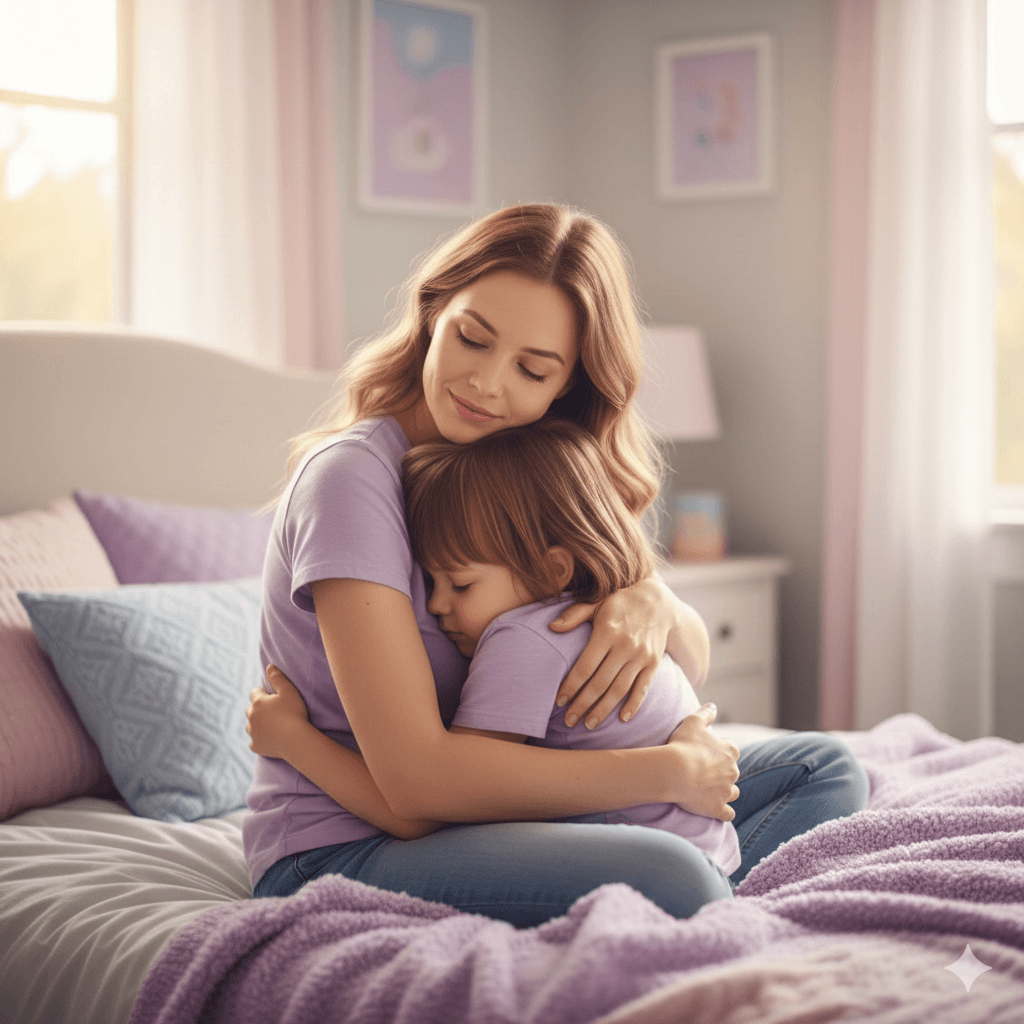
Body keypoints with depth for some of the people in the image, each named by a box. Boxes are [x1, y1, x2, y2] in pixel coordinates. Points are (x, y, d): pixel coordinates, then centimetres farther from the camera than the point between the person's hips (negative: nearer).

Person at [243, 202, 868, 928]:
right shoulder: (351, 477, -17)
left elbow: (692, 669, 10)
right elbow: (416, 783, -25)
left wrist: (654, 603, -15)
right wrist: (669, 770, -19)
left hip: (486, 820, 8)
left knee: (823, 769, 4)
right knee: (659, 878, -35)